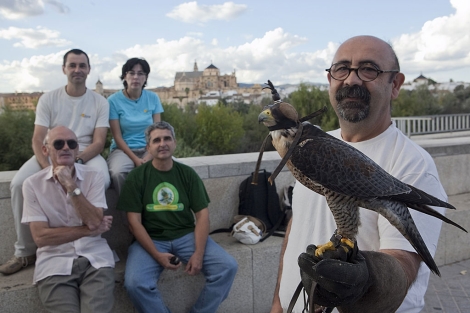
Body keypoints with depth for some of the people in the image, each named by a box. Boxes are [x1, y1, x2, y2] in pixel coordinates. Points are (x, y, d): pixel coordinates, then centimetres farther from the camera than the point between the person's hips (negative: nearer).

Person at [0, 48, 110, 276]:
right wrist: (48, 167, -22)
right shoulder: (48, 99, 5)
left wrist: (75, 161, -24)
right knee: (18, 184, -24)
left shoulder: (100, 102, 3)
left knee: (101, 181, -36)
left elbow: (99, 142, -5)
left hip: (87, 155, -1)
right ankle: (25, 251, -10)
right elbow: (38, 139, -2)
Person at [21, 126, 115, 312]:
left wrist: (71, 185, -14)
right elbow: (40, 237, -6)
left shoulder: (94, 176, 3)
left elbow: (95, 222, -9)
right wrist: (88, 230, -6)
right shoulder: (33, 184, 1)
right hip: (55, 262, 0)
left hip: (95, 258, 1)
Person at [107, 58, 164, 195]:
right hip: (123, 149, -2)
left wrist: (149, 156, -15)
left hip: (148, 149, 2)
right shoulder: (114, 100, -3)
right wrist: (135, 159, -17)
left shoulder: (153, 98, 4)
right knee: (118, 172, -36)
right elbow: (117, 136, -5)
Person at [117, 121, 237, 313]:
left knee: (228, 266, -17)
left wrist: (199, 253, -13)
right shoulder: (137, 177, -1)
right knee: (134, 283, -29)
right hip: (151, 240, -2)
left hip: (186, 236, 2)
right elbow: (134, 221, -5)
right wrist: (157, 255, -18)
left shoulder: (187, 174, 5)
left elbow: (202, 214, 1)